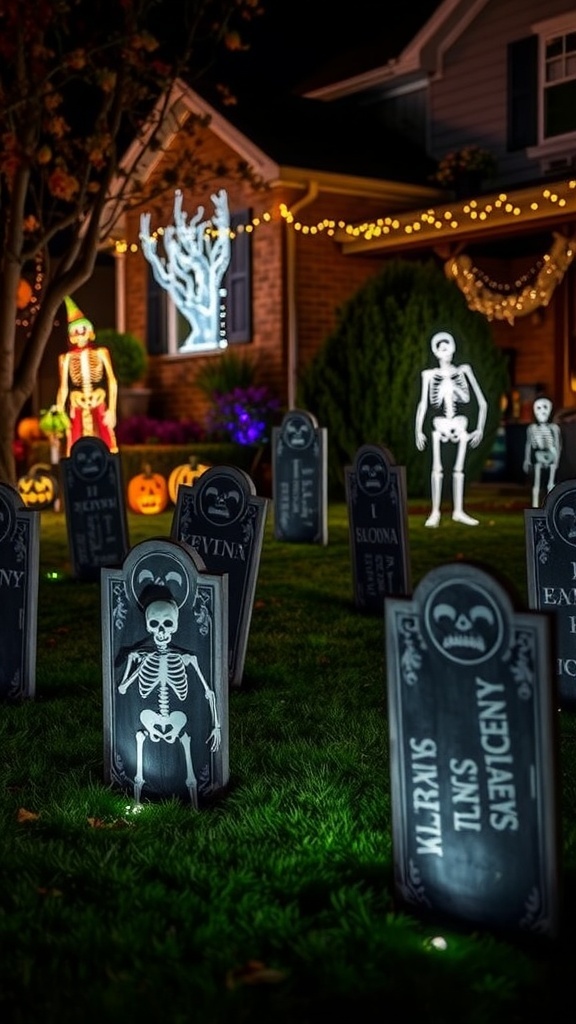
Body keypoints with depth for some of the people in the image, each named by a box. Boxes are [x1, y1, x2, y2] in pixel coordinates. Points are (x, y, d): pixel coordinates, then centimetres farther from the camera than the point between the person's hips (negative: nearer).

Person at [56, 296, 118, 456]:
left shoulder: (101, 353, 4)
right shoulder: (66, 358, 5)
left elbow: (112, 383, 1)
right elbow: (63, 388, 6)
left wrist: (112, 410, -6)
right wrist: (59, 414, -1)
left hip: (100, 411, 0)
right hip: (78, 412, 0)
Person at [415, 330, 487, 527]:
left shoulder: (463, 371, 3)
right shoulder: (429, 375, -1)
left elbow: (481, 402, 5)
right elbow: (423, 405, 1)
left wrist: (480, 428, -1)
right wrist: (418, 431, -4)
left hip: (460, 425, 2)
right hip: (439, 425, -2)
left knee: (459, 469, 5)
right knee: (437, 469, -4)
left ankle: (458, 511, 11)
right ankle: (435, 512, 2)